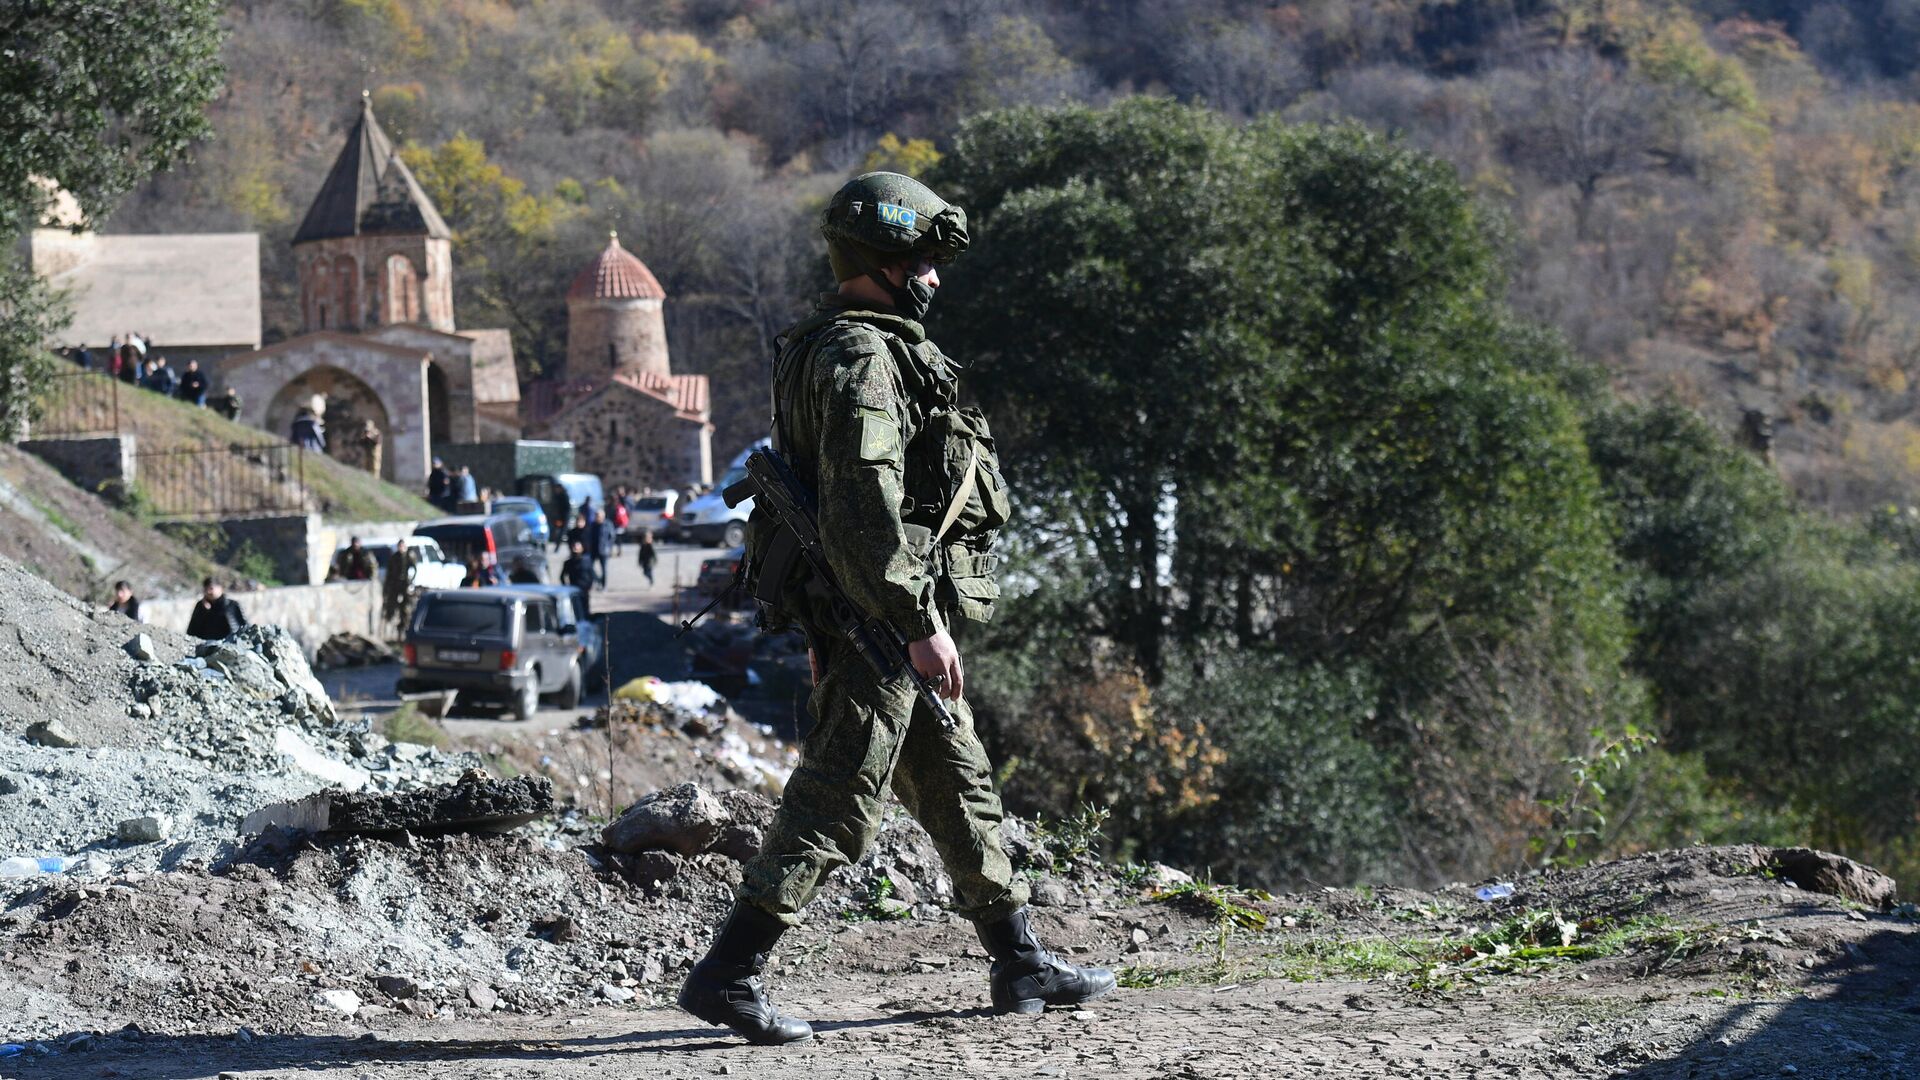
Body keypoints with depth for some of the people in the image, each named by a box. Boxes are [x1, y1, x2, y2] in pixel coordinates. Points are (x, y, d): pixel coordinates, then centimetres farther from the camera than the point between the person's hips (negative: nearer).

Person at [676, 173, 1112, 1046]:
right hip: (876, 620, -11)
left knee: (959, 786, 15)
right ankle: (727, 974, -8)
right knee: (836, 802, -9)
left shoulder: (867, 346, 18)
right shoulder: (859, 356, -16)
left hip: (893, 621, 11)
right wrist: (921, 624, -26)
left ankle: (1020, 964, 23)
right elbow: (866, 502, -25)